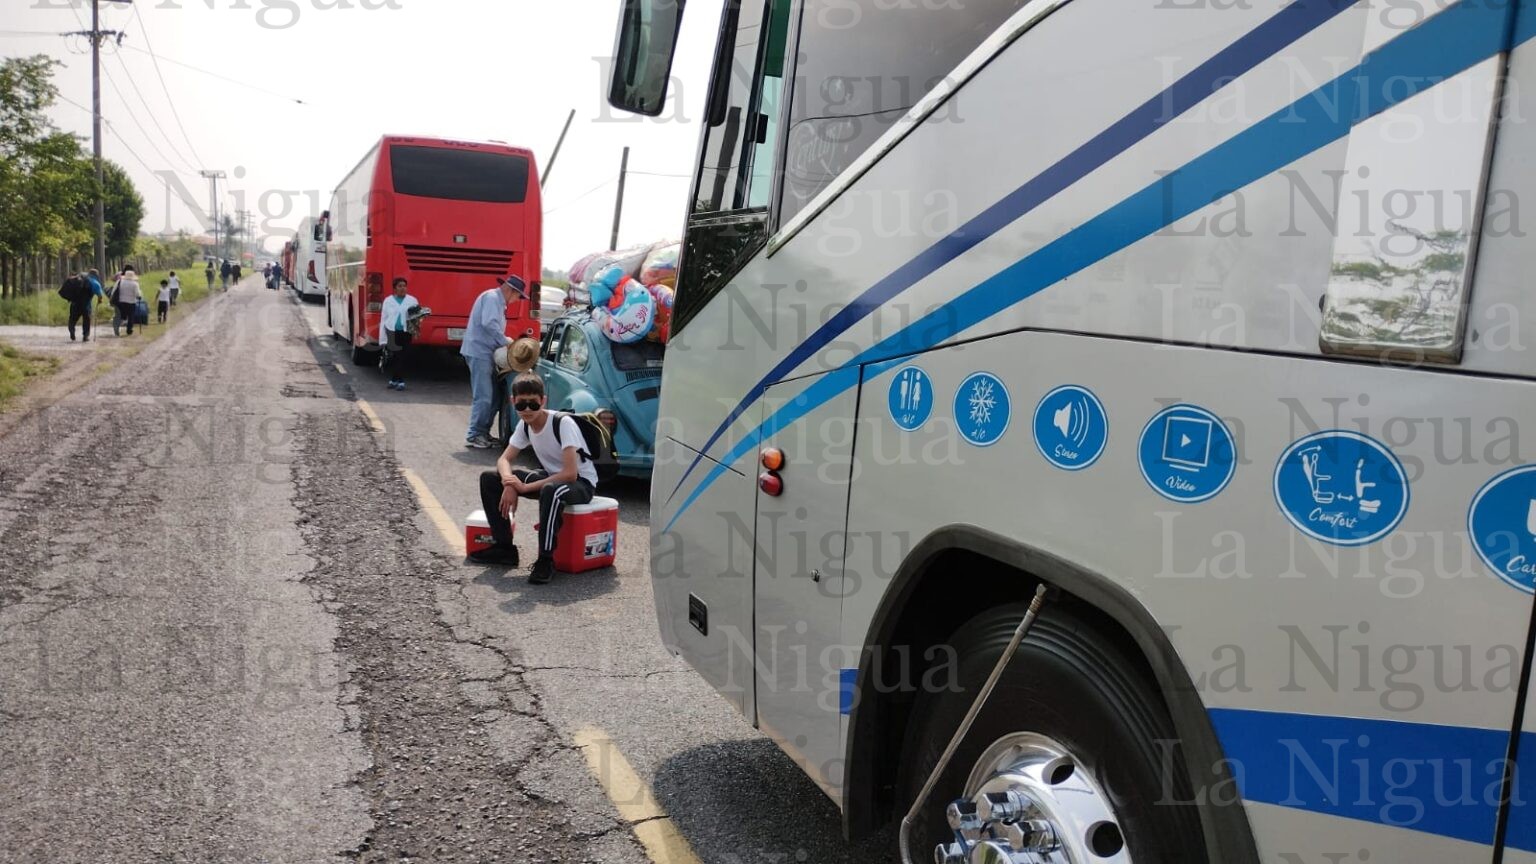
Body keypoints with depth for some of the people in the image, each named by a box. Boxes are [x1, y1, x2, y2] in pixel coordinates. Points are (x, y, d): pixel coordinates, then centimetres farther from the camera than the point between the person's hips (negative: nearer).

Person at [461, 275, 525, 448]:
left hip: (486, 353, 10)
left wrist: (504, 342, 7)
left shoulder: (499, 301, 19)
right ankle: (473, 436, -6)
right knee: (483, 397, -11)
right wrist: (505, 341, -16)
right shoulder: (491, 297, -12)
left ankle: (483, 433, 17)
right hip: (479, 352, -10)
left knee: (493, 396, 11)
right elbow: (489, 323, -24)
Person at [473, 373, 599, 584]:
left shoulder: (563, 423, -25)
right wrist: (509, 483, -23)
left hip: (581, 482, -8)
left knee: (551, 491, -43)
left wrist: (525, 487, -26)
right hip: (550, 476, 8)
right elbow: (504, 460, 2)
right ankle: (504, 547, 6)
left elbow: (570, 473, -31)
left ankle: (545, 560, -27)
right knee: (489, 479, -2)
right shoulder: (524, 425, -3)